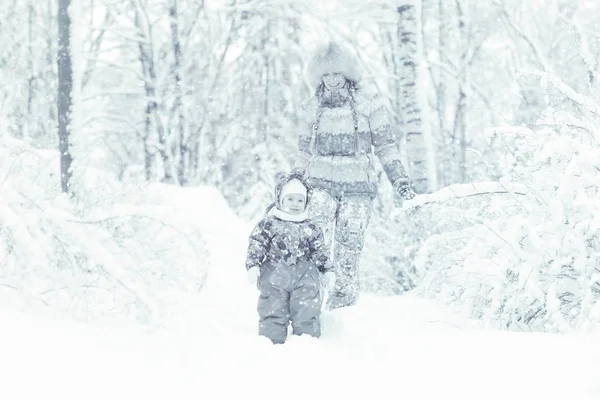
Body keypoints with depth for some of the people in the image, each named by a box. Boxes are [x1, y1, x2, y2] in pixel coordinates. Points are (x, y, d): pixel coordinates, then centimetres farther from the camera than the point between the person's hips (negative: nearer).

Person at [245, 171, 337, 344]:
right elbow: (256, 245, -3)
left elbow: (319, 252, 13)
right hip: (275, 276, -2)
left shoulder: (311, 229, 10)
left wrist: (327, 271, 5)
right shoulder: (269, 224, 1)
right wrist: (253, 265, -15)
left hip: (304, 278, 2)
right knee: (273, 311, 2)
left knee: (307, 312, 0)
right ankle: (272, 342, 9)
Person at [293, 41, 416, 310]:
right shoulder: (313, 108, 10)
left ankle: (344, 297, 11)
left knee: (349, 245, -2)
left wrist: (400, 181, 2)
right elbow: (304, 150, 21)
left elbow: (385, 145, 7)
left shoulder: (366, 106, 3)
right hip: (321, 184, 1)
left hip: (358, 186, -1)